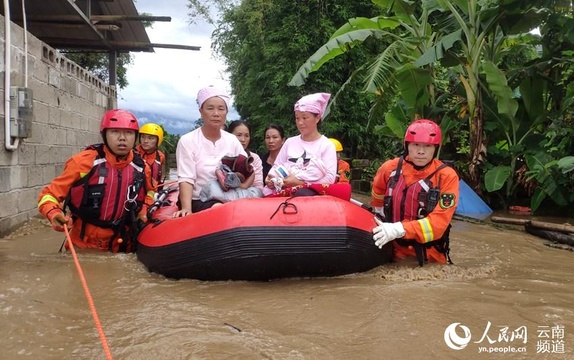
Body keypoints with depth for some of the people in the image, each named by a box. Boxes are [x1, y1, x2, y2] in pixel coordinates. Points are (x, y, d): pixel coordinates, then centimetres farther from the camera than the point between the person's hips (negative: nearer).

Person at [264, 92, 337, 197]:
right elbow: (277, 166, 20)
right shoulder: (290, 142, 20)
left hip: (311, 193, -4)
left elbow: (330, 178, -7)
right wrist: (271, 179, -4)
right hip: (286, 191, 4)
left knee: (302, 194, -38)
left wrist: (300, 183, -15)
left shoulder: (327, 145, 4)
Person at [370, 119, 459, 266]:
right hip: (395, 251, 2)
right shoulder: (389, 168, -4)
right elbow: (377, 201, 16)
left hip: (430, 256, -2)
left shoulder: (447, 176, -13)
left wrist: (398, 229, -30)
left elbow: (439, 221, -21)